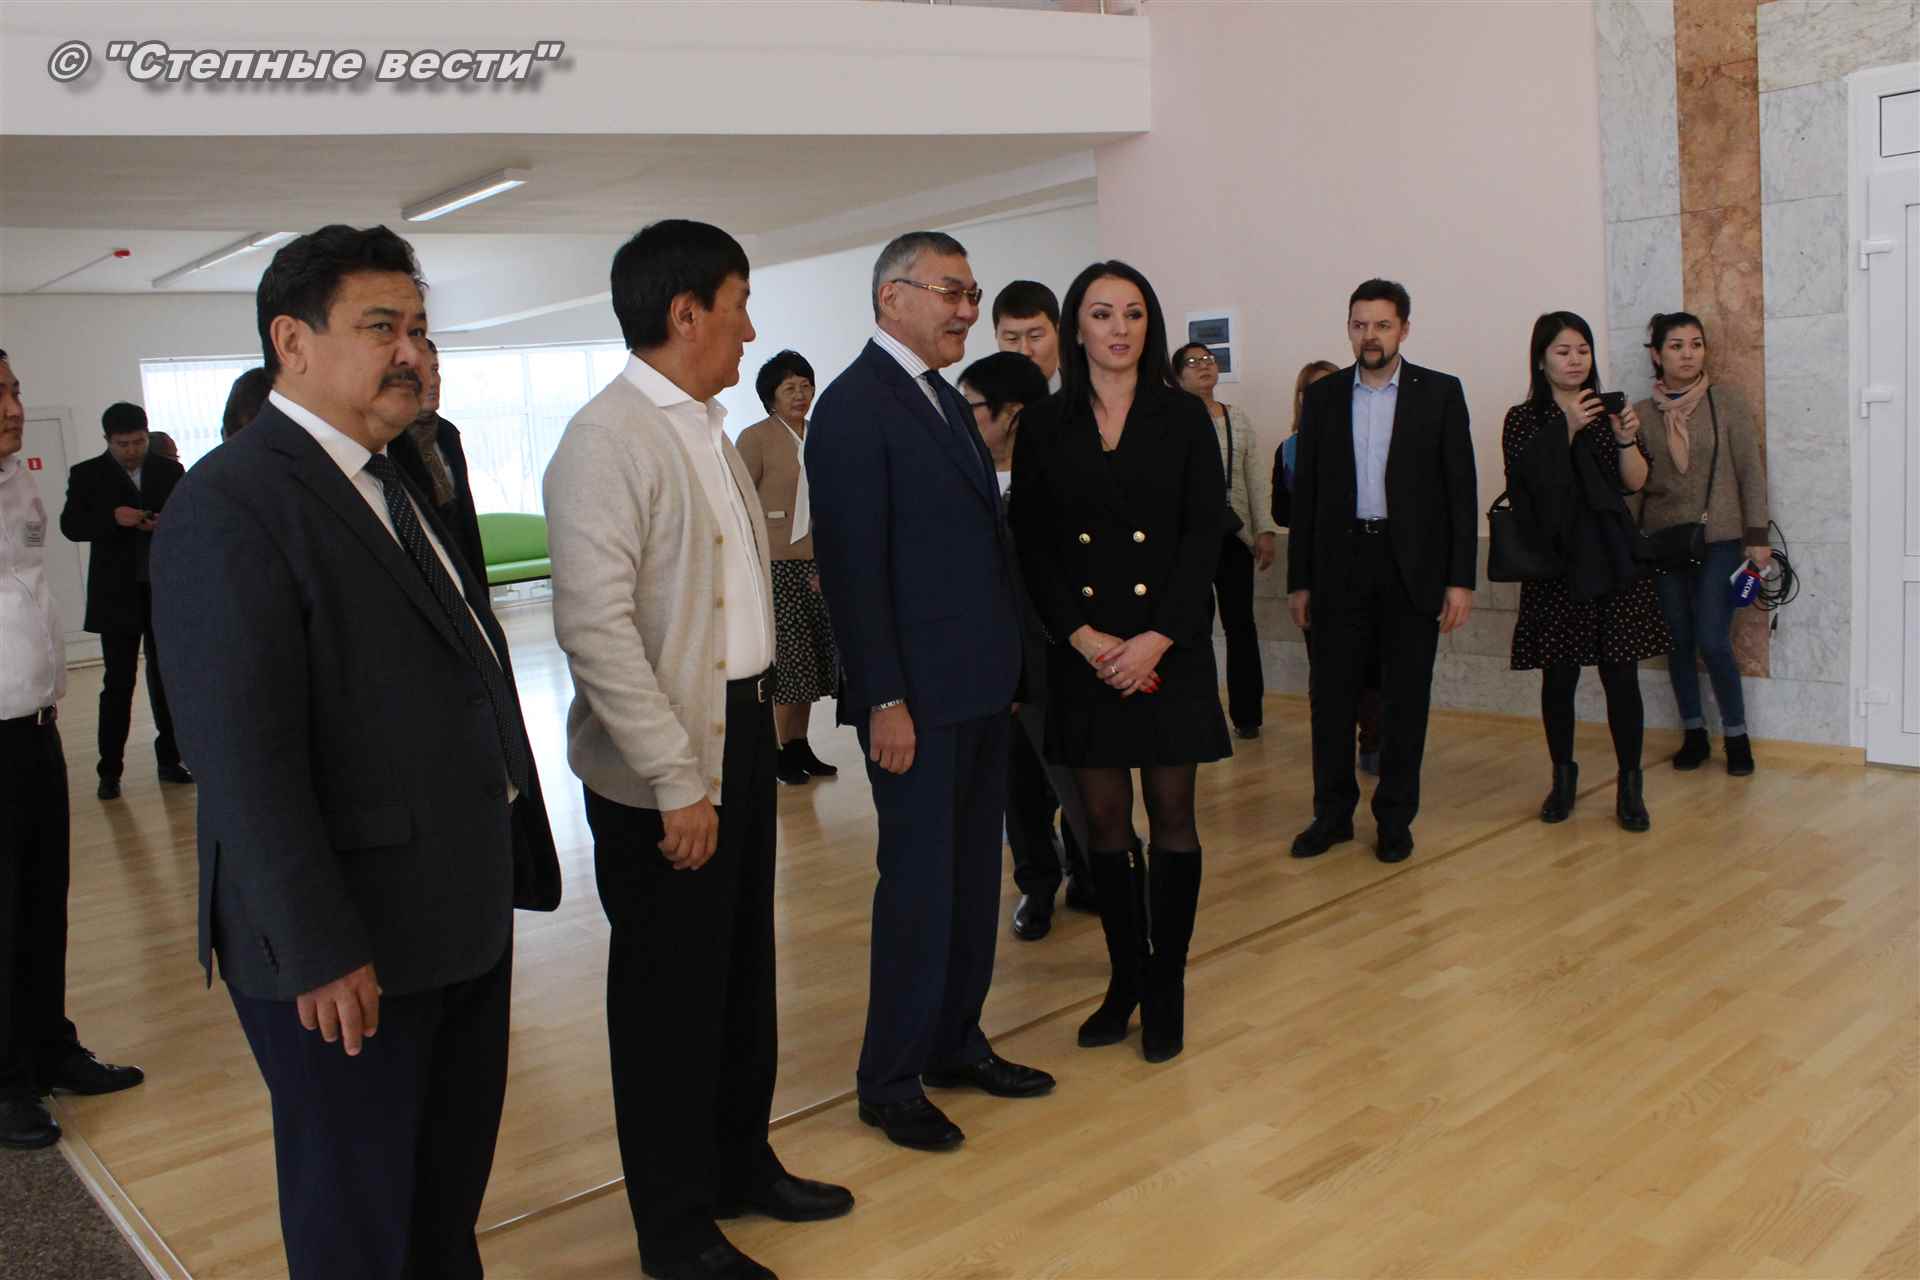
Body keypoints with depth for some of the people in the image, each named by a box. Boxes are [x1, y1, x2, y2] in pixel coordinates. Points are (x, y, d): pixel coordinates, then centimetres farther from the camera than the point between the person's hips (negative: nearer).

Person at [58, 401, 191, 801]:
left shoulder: (170, 471, 7)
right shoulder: (87, 475, 2)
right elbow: (70, 525, -4)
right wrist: (113, 518, -22)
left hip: (167, 591, 2)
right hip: (117, 595, -2)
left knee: (167, 678, 8)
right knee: (118, 683, -1)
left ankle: (169, 759, 17)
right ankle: (110, 770, 5)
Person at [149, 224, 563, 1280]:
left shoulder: (389, 483, 12)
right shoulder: (231, 504, -17)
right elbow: (242, 757, -22)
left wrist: (506, 867, 14)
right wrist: (318, 952, -22)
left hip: (459, 918, 8)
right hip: (349, 949, -8)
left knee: (450, 1191, 23)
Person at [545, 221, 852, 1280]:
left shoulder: (705, 428, 11)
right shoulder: (607, 439, -17)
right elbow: (595, 626, -23)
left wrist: (758, 710, 12)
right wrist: (676, 781, -22)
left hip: (740, 733, 9)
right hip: (664, 767, -9)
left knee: (743, 967, 20)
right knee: (669, 992, 6)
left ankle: (742, 1162, 40)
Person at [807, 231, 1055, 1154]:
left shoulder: (946, 401, 15)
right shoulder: (855, 405, -12)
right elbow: (853, 565, -17)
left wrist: (1007, 662, 14)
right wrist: (884, 699, -19)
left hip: (981, 685, 9)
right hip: (917, 695, -9)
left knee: (973, 873, 15)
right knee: (918, 882, 0)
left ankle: (956, 1043, 29)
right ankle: (891, 1081, 15)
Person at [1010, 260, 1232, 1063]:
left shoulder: (1183, 417, 2)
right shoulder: (1045, 426, 4)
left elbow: (1205, 536, -3)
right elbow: (1032, 545, 1)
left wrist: (1157, 639, -13)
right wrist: (1084, 636, -11)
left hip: (1171, 648, -1)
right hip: (1082, 652, 1)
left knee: (1171, 815, 5)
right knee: (1104, 818, 7)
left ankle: (1167, 988, 18)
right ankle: (1125, 978, 22)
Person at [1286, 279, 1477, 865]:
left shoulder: (1440, 392, 1)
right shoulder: (1323, 395, 6)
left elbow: (1461, 490, 0)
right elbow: (1306, 492, 7)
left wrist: (1461, 578, -7)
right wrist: (1299, 581, 4)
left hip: (1412, 566, -1)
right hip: (1340, 561, 2)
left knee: (1406, 697, 6)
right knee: (1331, 693, 4)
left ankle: (1395, 817, 19)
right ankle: (1332, 813, 18)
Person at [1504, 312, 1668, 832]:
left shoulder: (1608, 409, 10)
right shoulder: (1523, 419, 3)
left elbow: (1636, 482, 3)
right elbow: (1531, 481, -11)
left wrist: (1626, 438, -14)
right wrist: (1567, 429, -16)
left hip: (1612, 560, 2)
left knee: (1621, 675, -1)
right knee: (1558, 677, 4)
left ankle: (1629, 785, 10)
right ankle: (1562, 778, 21)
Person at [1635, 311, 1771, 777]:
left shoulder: (1728, 403, -1)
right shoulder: (1641, 413, 3)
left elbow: (1751, 472, -1)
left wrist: (1757, 537, -5)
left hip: (1720, 540, -2)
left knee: (1712, 641, -8)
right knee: (1679, 641, 7)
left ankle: (1736, 736, 10)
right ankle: (1694, 734, 21)